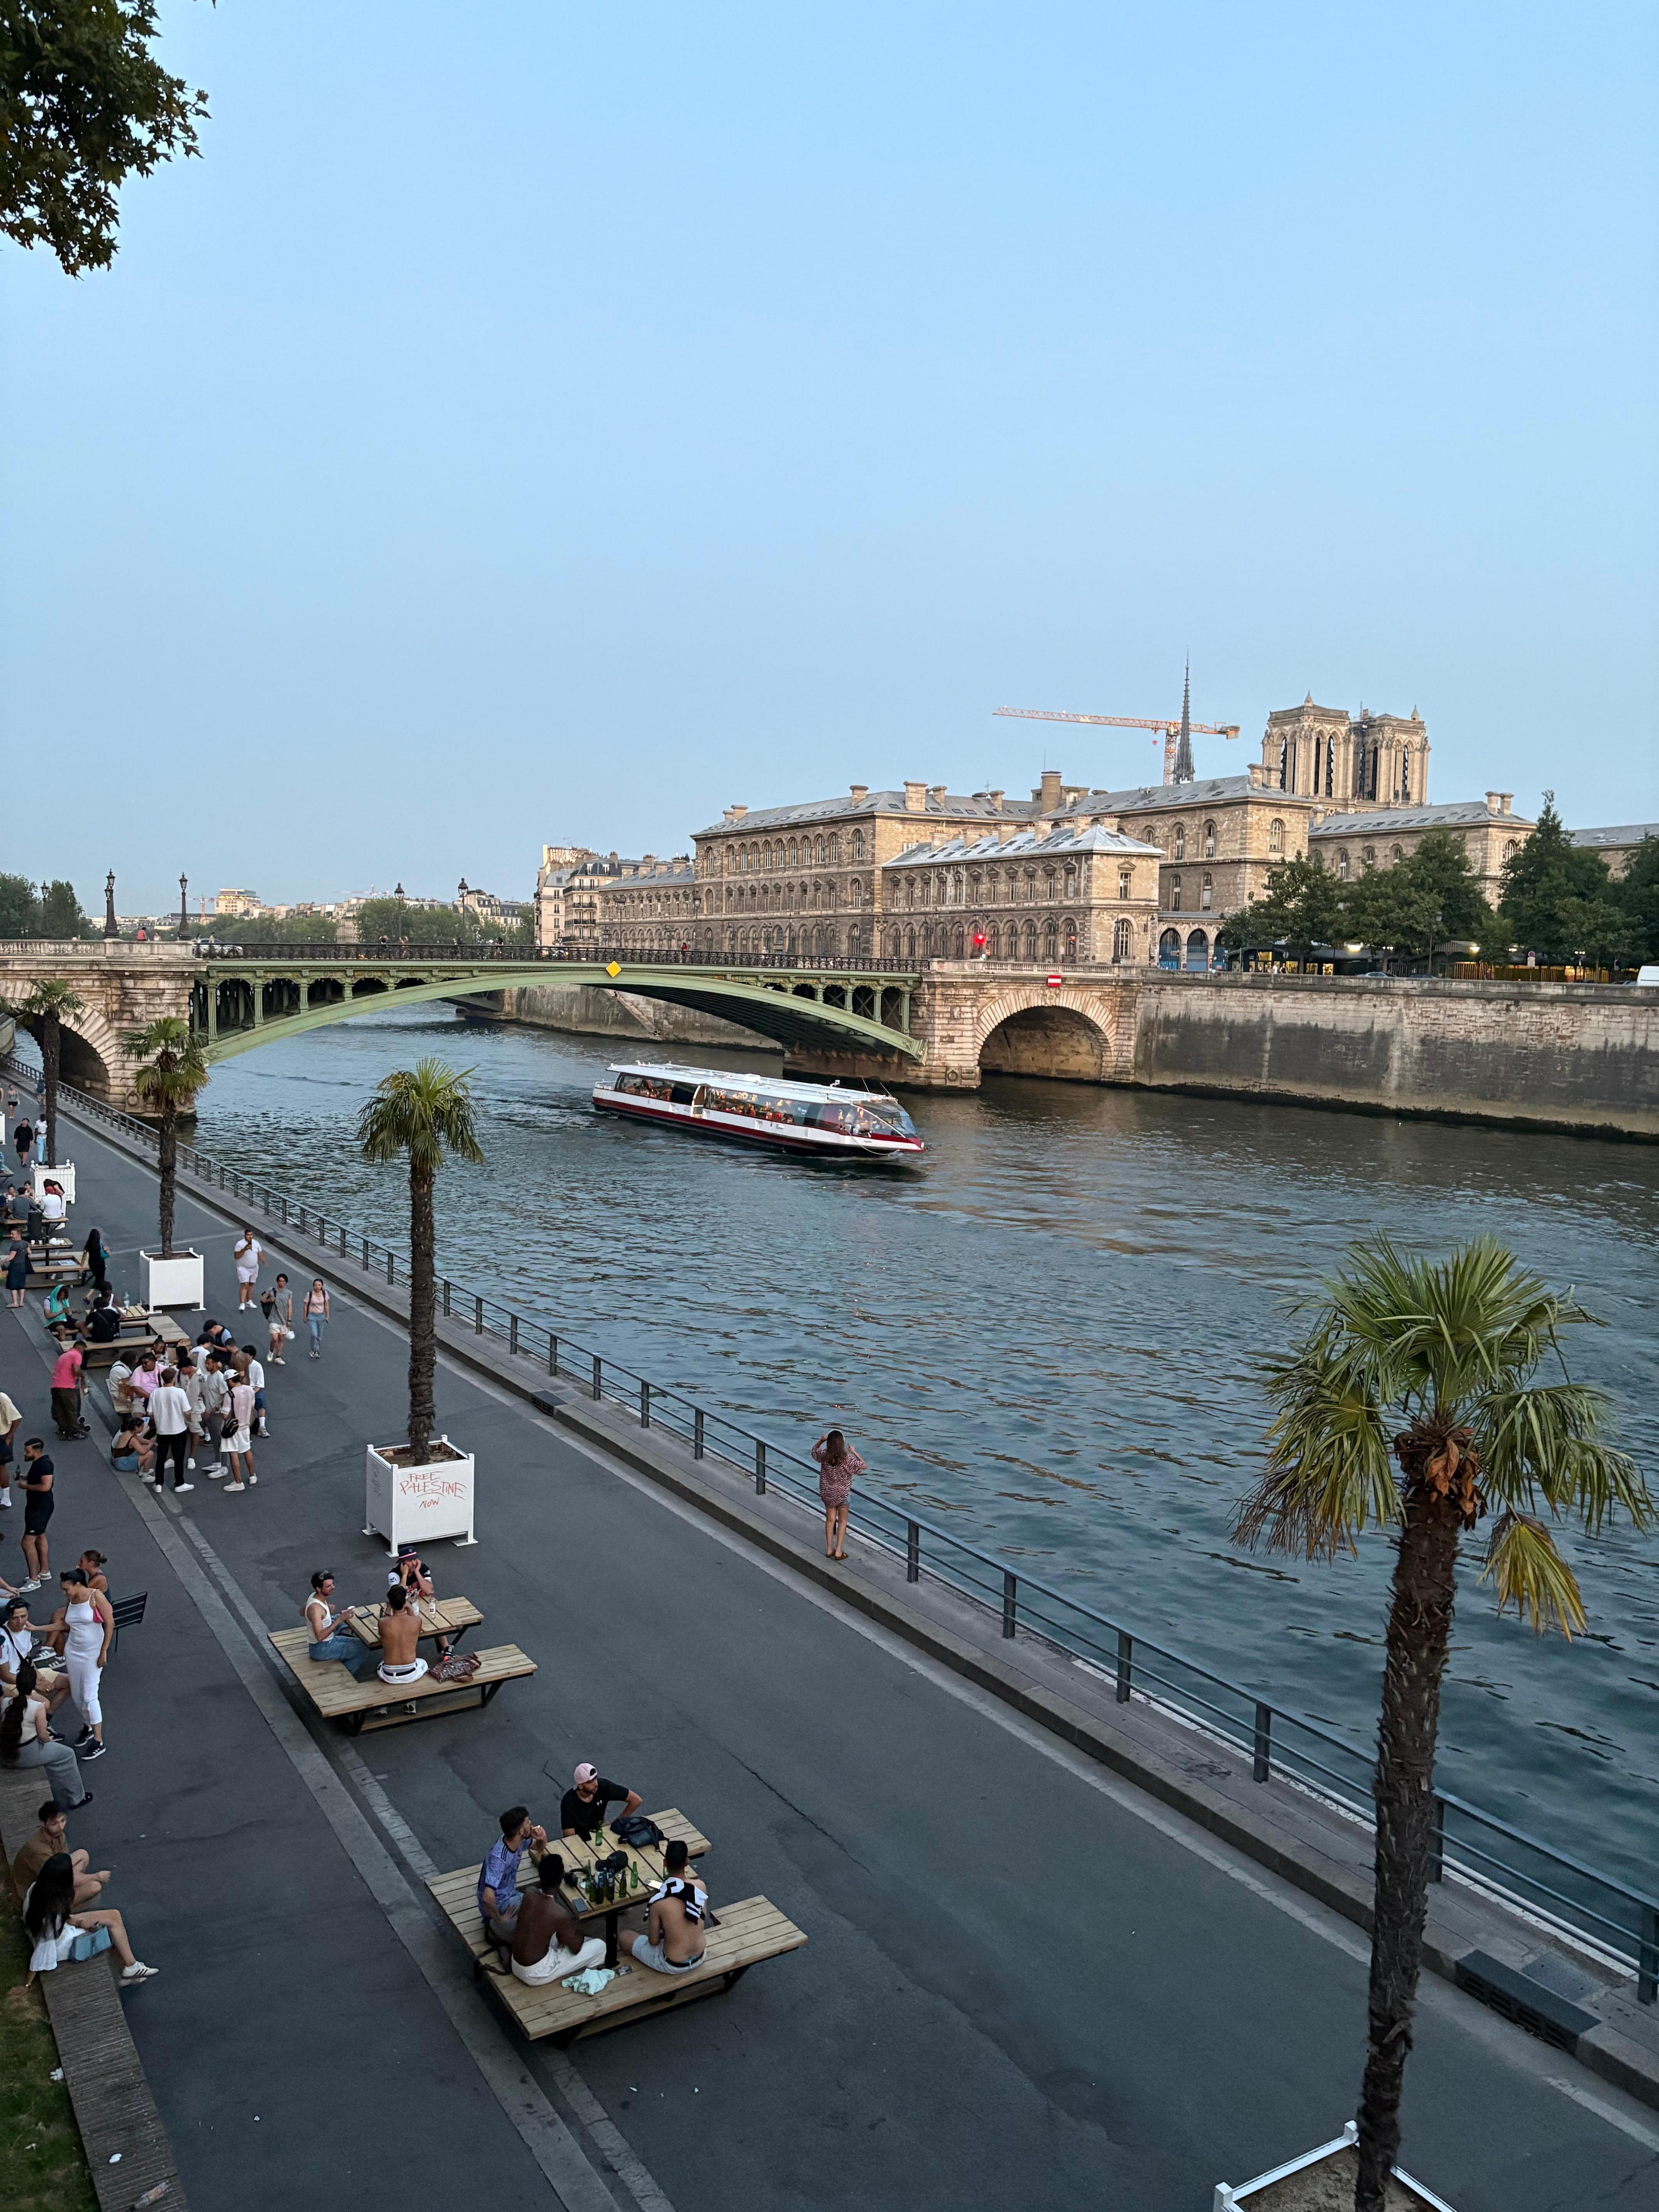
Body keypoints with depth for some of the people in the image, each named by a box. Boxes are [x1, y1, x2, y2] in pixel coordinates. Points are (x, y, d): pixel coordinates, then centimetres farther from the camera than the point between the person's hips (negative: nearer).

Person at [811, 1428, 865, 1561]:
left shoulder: (824, 1456, -16)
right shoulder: (847, 1459, -25)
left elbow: (814, 1450, 7)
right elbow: (863, 1466, -10)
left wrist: (821, 1441, -1)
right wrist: (854, 1452, -5)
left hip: (827, 1494, 3)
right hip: (843, 1494, -3)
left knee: (830, 1520, 19)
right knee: (842, 1521, 14)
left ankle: (829, 1549, 27)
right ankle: (839, 1551, 16)